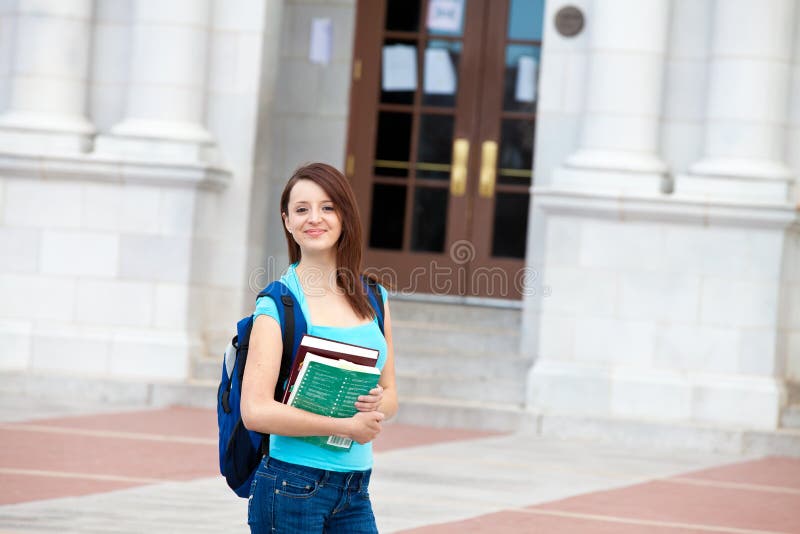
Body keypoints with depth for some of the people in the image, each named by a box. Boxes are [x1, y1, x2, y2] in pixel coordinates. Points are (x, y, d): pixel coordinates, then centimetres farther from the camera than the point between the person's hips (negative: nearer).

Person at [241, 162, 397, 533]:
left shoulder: (373, 299, 10)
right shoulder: (279, 303, -7)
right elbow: (256, 411, -15)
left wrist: (377, 403, -6)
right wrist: (347, 426, -13)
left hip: (355, 492, 5)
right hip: (292, 486, -5)